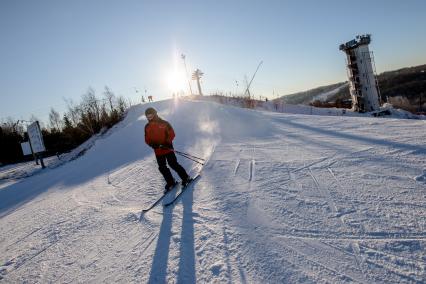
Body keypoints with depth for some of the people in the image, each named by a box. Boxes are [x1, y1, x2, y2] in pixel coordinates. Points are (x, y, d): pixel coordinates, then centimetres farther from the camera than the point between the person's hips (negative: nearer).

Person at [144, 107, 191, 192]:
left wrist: (167, 142, -21)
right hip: (157, 150, 5)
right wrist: (152, 144, -12)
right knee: (162, 167, 4)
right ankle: (171, 182, 18)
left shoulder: (163, 123, -7)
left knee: (173, 164, -7)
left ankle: (186, 178, 7)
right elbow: (147, 139, 9)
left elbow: (172, 134, -6)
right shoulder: (147, 127, 5)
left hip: (167, 148, -5)